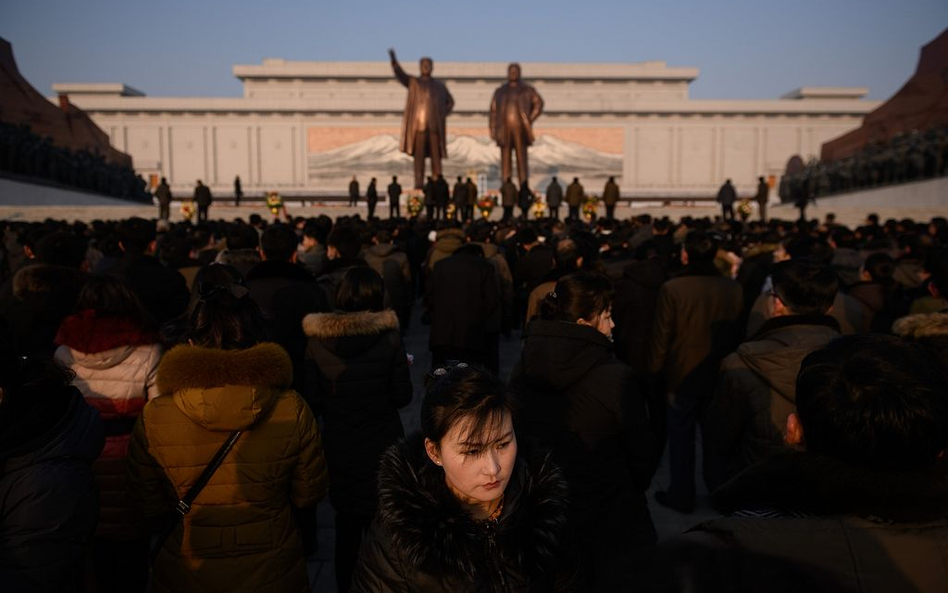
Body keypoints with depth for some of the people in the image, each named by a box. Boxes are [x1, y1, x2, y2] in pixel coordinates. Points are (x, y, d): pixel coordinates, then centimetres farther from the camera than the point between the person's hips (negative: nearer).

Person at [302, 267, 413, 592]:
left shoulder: (317, 339, -9)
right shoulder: (388, 337, -13)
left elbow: (312, 399, -4)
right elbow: (402, 396, -9)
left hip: (338, 445, 2)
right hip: (381, 443, -1)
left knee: (346, 524, 18)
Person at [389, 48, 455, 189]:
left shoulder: (439, 85, 14)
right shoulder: (413, 82, 9)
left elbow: (450, 101, 21)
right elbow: (400, 73, -8)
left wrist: (443, 114, 4)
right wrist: (393, 59, -25)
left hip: (435, 124, 1)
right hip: (419, 123, -1)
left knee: (436, 154, -3)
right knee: (419, 154, -4)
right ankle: (418, 183, -2)